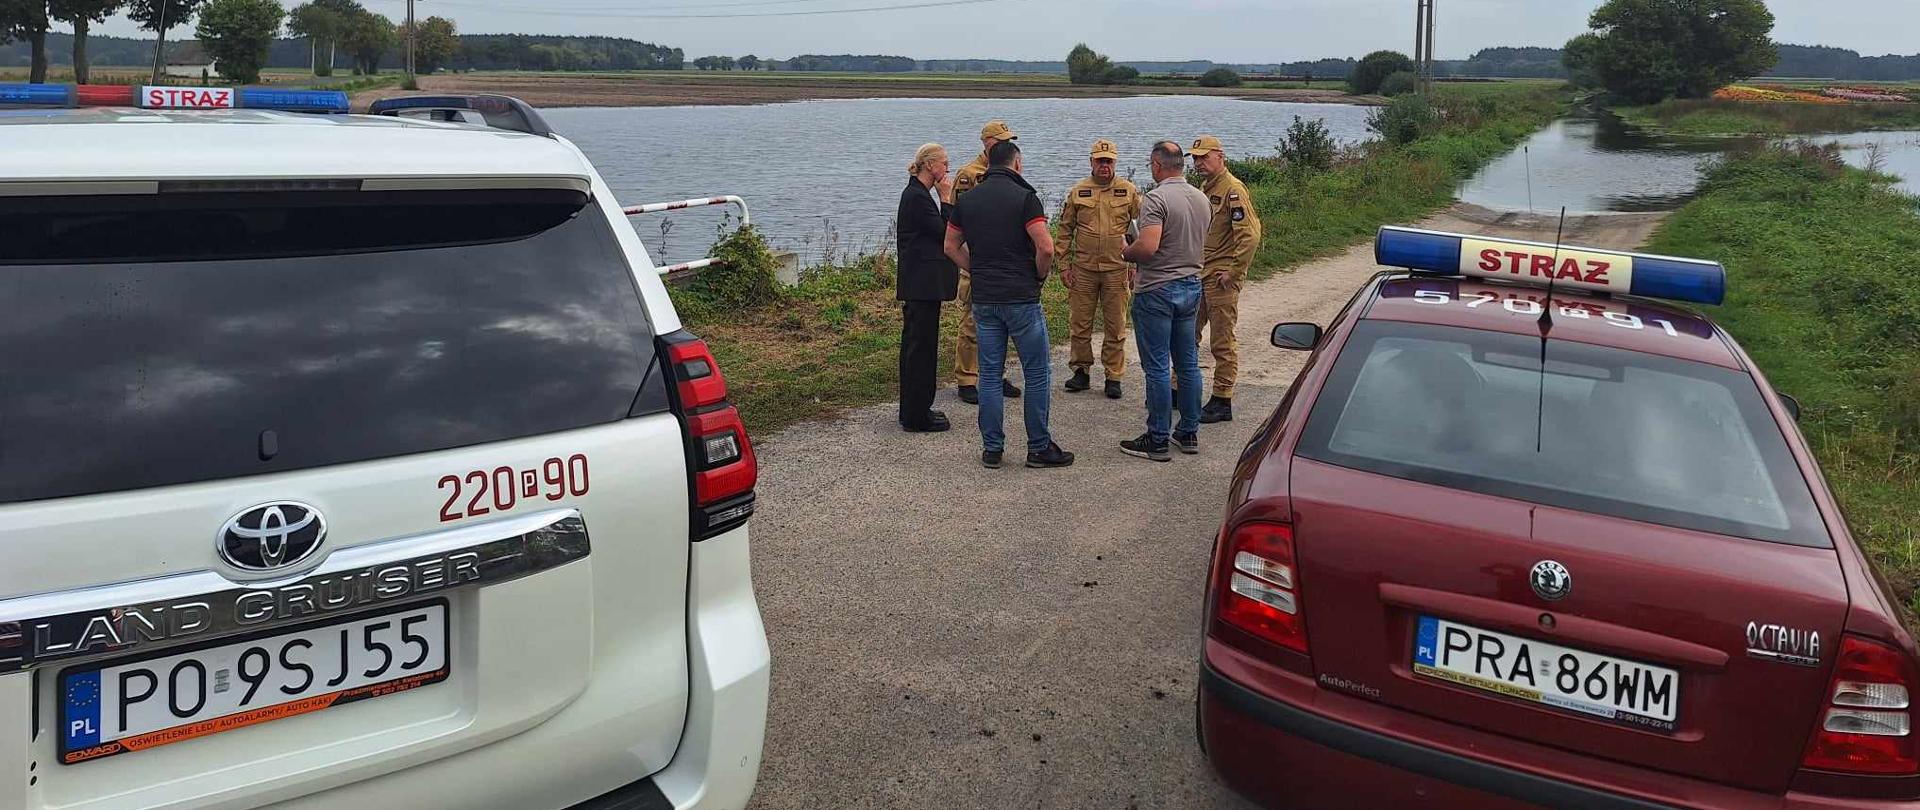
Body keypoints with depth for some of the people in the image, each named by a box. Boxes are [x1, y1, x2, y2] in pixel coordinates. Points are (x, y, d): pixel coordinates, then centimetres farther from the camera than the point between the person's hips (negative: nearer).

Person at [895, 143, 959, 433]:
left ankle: (913, 411, 24)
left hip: (920, 283, 11)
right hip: (922, 282, -11)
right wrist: (947, 199, -11)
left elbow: (937, 232, 16)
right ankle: (917, 417, 1)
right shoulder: (917, 196, -16)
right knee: (921, 345, -5)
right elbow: (945, 233, -16)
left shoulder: (919, 194, 15)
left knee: (916, 344, 15)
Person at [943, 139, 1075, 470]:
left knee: (990, 374, 10)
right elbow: (1046, 247, -17)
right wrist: (1039, 276, 0)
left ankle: (991, 449, 13)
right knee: (1037, 374, 5)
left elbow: (952, 247, 14)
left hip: (983, 299, 5)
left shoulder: (966, 199, 8)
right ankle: (1039, 448, 9)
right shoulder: (1024, 197, -9)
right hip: (1021, 297, -5)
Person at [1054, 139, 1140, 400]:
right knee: (1080, 323, 6)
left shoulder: (1129, 191, 2)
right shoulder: (1077, 192, 4)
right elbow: (1064, 230, 8)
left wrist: (1136, 264, 0)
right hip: (1083, 269, 1)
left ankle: (1113, 377, 12)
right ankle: (1081, 371, 19)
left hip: (1117, 269, -1)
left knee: (1115, 327, 4)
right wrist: (1064, 265, 3)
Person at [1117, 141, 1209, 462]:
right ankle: (1189, 434, 21)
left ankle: (1157, 441, 4)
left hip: (1157, 291, -8)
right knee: (1188, 364, 13)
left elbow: (1148, 246, -27)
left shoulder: (1156, 199, -17)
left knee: (1157, 368, -2)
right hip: (1191, 285, 8)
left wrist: (1126, 252, -8)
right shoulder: (1201, 198, 8)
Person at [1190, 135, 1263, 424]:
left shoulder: (1233, 189, -13)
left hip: (1222, 278, -9)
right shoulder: (1207, 189, 16)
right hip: (1200, 275, 9)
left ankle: (1222, 402, 4)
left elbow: (1250, 235, -20)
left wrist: (1233, 272, -19)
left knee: (1222, 341, -2)